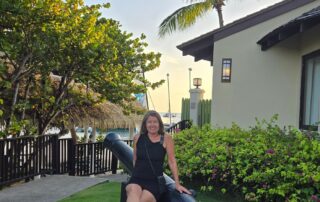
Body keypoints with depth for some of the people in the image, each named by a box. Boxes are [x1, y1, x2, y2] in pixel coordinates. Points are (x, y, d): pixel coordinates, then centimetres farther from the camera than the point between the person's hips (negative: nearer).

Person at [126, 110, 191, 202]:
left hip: (154, 182, -1)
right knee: (133, 192, -34)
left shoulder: (166, 138, -1)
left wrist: (177, 184, -1)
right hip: (136, 179, 1)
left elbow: (172, 161, -1)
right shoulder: (138, 138, 6)